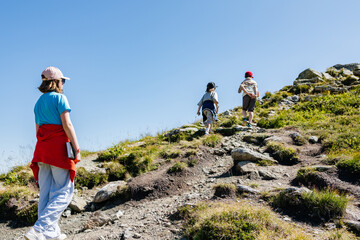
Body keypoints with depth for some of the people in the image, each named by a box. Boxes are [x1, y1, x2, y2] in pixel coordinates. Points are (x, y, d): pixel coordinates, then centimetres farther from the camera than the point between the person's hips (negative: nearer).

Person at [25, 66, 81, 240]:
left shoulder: (39, 102, 19)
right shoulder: (59, 97, -3)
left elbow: (38, 129, 19)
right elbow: (67, 124, -12)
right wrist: (76, 148, -13)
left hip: (42, 148, 8)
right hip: (59, 145, -8)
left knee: (46, 192, 8)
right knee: (64, 192, -5)